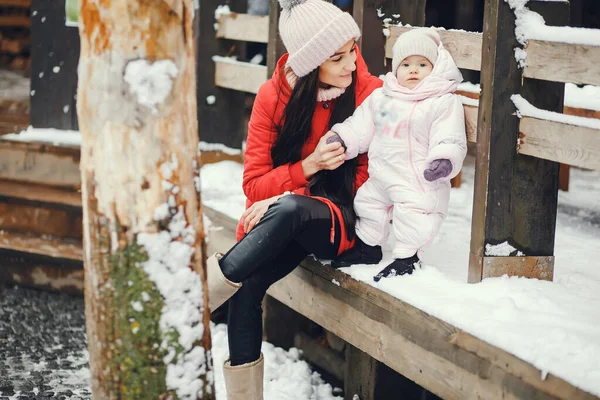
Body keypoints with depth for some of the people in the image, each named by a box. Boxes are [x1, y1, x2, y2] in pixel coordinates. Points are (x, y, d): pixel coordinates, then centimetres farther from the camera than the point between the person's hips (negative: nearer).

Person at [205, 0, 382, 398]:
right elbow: (254, 185, -1)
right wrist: (308, 166, -20)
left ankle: (212, 287, -26)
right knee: (247, 285, -26)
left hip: (340, 220, -2)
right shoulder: (274, 96, -3)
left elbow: (368, 178, -1)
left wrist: (286, 198, -13)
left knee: (289, 210, -36)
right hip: (280, 222, 2)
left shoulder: (370, 93, -7)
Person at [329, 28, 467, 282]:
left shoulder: (444, 102, -11)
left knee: (412, 214, -16)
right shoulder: (381, 97, 8)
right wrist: (341, 139, -1)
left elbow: (450, 139, -17)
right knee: (367, 203, 18)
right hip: (381, 177, 7)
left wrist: (444, 159, -35)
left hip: (419, 182, -7)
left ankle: (406, 258, 1)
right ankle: (367, 246, 37)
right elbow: (360, 126, 13)